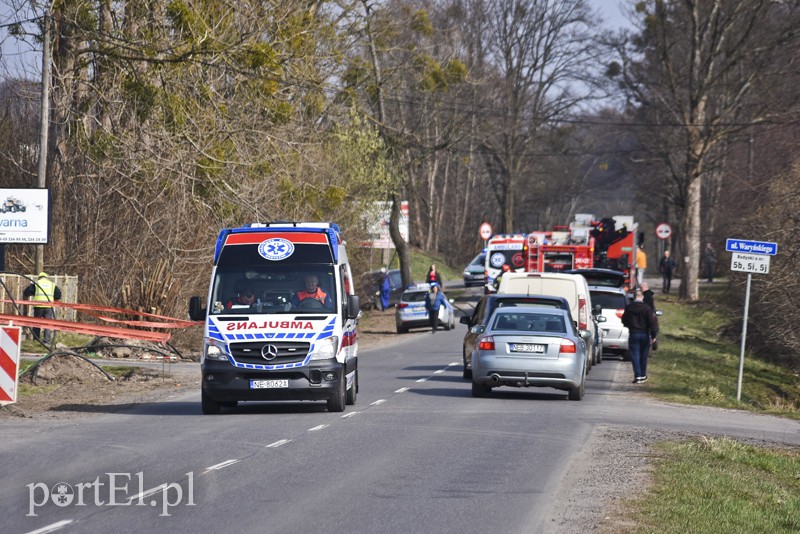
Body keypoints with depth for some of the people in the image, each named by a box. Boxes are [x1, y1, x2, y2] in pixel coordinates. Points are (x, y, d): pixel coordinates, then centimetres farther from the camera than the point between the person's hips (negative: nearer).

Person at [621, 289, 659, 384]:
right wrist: (654, 335, -3)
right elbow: (652, 322, -8)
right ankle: (643, 375, 20)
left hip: (633, 334, 0)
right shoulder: (646, 308, -7)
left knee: (635, 355, -1)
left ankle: (637, 376, -13)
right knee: (643, 355, 12)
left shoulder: (628, 308, -2)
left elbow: (624, 321, 10)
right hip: (645, 334, 0)